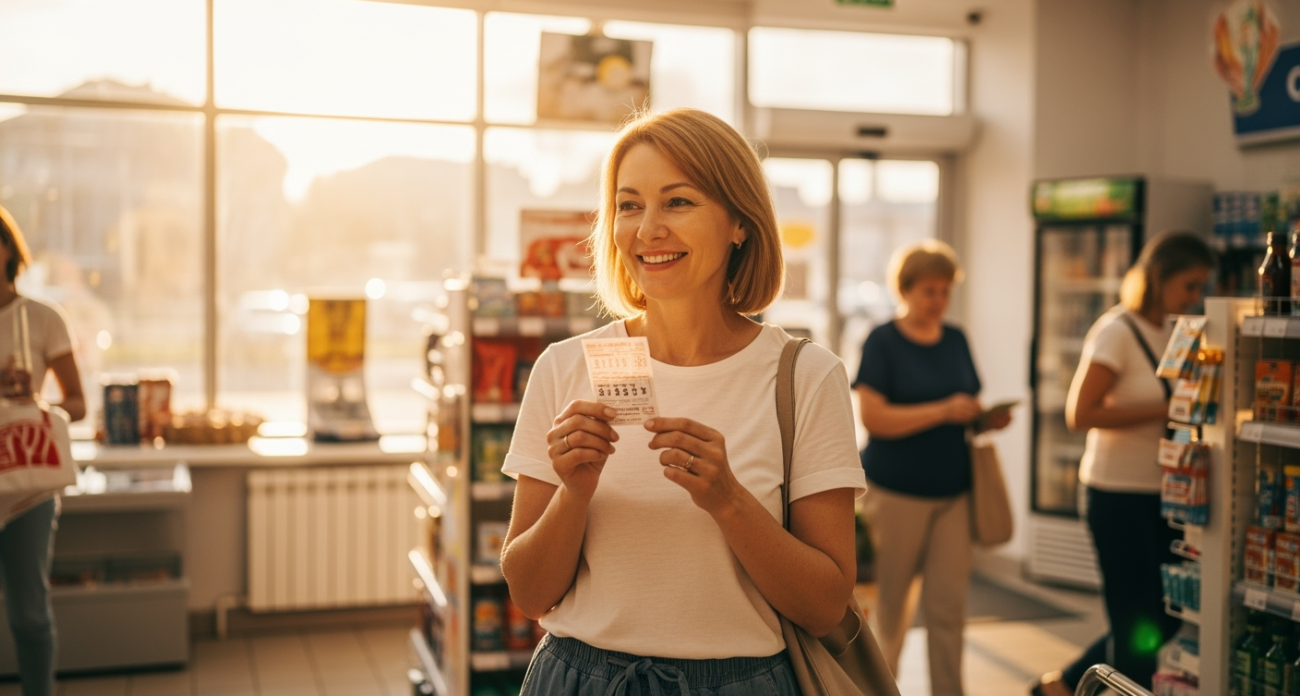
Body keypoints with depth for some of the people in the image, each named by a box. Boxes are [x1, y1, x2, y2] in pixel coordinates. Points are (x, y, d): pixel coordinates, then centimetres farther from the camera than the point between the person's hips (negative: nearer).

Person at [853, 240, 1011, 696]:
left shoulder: (956, 340, 10)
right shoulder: (882, 342, -6)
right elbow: (873, 418, -16)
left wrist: (989, 419, -5)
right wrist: (943, 410, -22)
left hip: (954, 490, 4)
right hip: (897, 490, -4)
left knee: (949, 604, 0)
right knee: (894, 600, 10)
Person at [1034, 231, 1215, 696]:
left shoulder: (1171, 333, 11)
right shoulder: (1117, 332, -13)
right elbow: (1080, 413, -20)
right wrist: (1164, 410, -21)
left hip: (1161, 495, 8)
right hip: (1119, 496, -8)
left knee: (1165, 620, 15)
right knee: (1139, 626, 0)